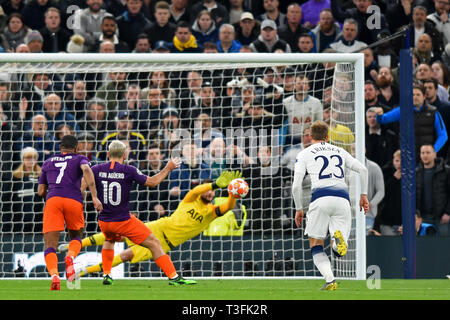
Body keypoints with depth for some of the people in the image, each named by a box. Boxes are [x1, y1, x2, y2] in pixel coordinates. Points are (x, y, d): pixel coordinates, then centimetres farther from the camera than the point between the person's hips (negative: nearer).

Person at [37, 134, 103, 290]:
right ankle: (70, 257, -12)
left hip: (53, 200, 1)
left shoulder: (48, 162, 27)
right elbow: (86, 170, -5)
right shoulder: (80, 159, 20)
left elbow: (40, 191, 26)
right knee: (76, 238, 22)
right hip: (74, 200, -1)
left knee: (50, 246, 1)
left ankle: (54, 275, -28)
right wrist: (94, 197, -11)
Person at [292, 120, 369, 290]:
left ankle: (330, 280, -14)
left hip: (321, 197, -3)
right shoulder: (340, 151, 24)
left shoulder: (304, 154, 14)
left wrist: (298, 209, 16)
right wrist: (363, 195, 22)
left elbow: (296, 185, 5)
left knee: (316, 246, 10)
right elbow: (362, 169, 15)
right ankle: (338, 236, -31)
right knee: (339, 252, 6)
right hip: (342, 198, 3)